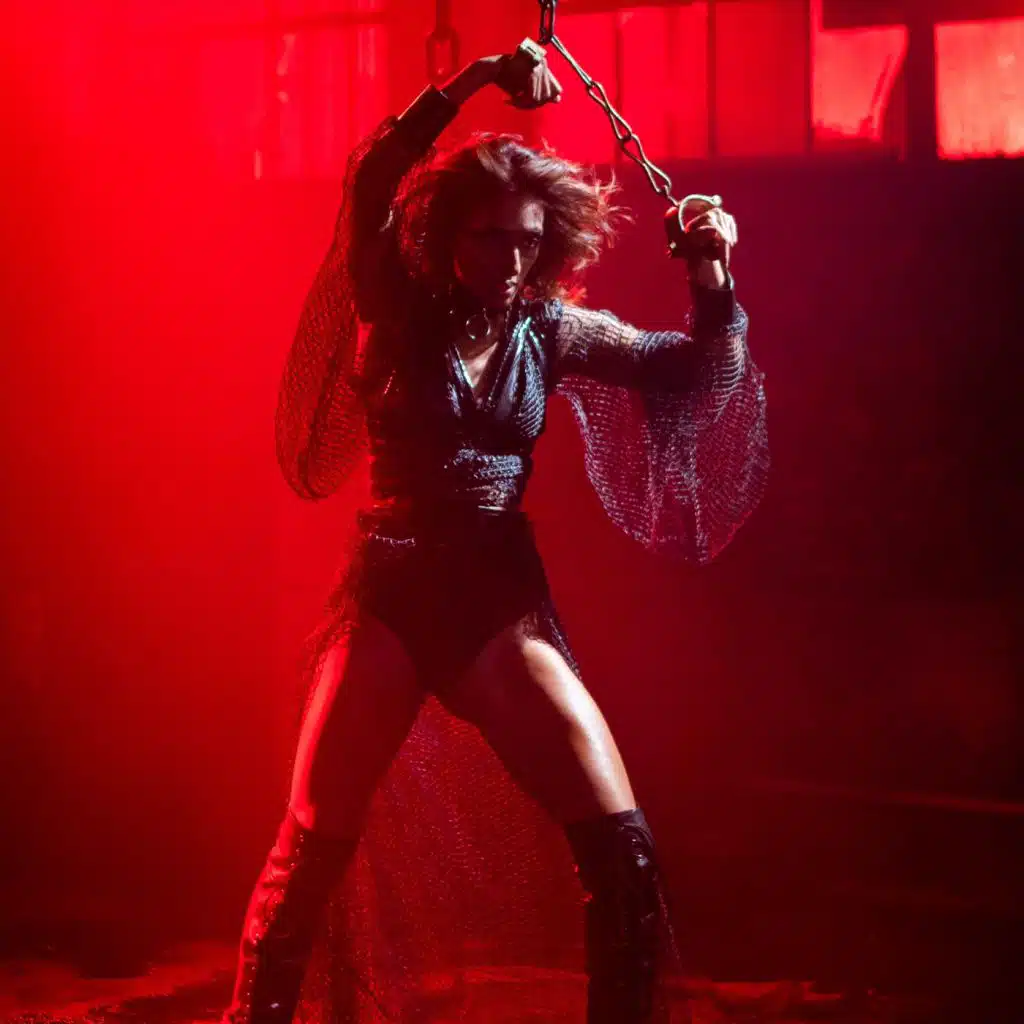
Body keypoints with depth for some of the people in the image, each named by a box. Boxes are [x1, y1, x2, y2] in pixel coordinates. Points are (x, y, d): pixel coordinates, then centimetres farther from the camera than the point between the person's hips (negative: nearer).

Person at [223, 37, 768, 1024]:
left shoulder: (552, 332, 4)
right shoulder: (397, 313, -2)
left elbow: (701, 370, 7)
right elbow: (373, 177, -18)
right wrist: (474, 85, -25)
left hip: (503, 608, 2)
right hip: (389, 604, -2)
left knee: (624, 848, -6)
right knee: (310, 852, -2)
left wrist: (712, 279, -10)